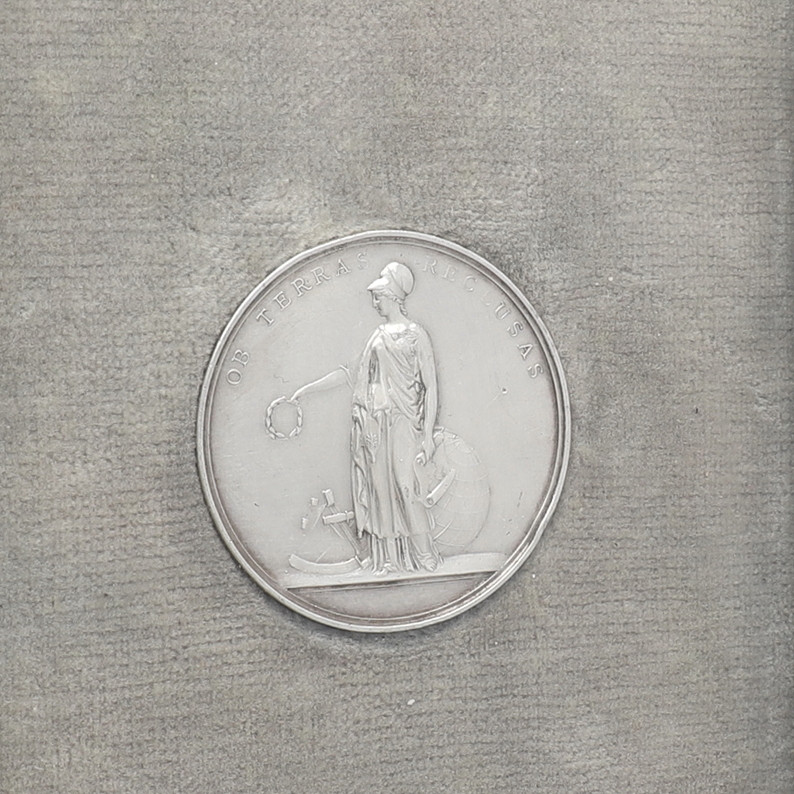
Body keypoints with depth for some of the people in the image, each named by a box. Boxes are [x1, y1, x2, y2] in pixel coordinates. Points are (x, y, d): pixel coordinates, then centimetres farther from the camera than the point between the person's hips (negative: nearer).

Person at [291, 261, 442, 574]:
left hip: (400, 422, -5)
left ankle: (425, 557, -2)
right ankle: (387, 559, 9)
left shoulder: (415, 335, -1)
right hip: (369, 424, 5)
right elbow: (352, 373, 20)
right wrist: (308, 388, 18)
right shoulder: (376, 335, 14)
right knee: (378, 488, 3)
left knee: (404, 487, -11)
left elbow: (430, 387, -3)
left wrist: (427, 434, -9)